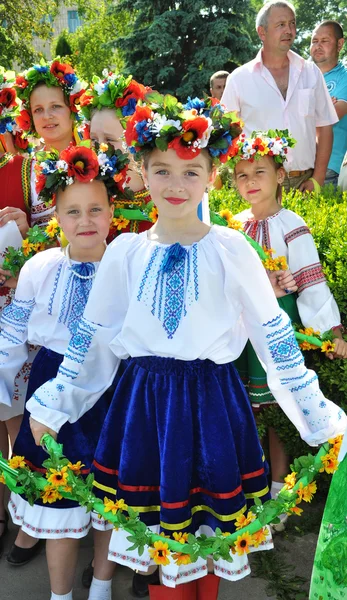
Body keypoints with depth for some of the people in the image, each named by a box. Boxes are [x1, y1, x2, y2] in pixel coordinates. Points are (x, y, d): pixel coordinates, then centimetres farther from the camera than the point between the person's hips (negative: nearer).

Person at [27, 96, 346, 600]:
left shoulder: (230, 250, -6)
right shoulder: (125, 252, 0)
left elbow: (276, 335, -1)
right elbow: (90, 337, 9)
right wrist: (51, 407, 14)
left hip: (213, 399, -1)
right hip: (144, 400, 2)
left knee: (212, 524, 10)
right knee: (158, 528, 11)